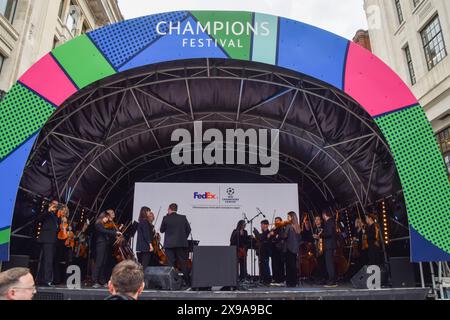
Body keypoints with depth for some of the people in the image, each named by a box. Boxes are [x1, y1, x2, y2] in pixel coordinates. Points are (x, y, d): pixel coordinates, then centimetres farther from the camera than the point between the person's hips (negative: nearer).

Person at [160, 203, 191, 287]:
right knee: (183, 264, 10)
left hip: (169, 244, -2)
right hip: (181, 244, 2)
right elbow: (188, 229, 5)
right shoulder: (183, 218, 1)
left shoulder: (166, 218, -6)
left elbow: (162, 230, 5)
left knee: (171, 264, 3)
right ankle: (188, 282, 13)